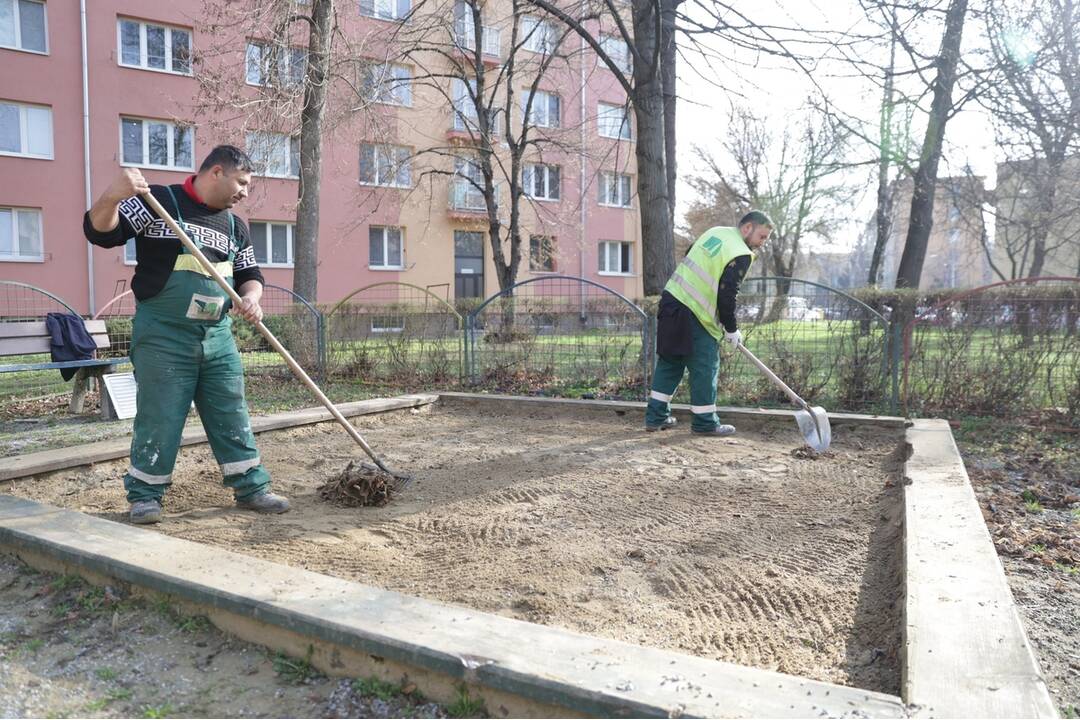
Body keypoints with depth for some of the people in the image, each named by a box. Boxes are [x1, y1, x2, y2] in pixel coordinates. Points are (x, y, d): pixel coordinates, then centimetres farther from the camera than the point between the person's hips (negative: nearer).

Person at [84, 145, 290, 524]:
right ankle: (144, 495, 17)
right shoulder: (158, 201, -4)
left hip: (218, 336, 6)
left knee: (232, 414, 8)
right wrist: (111, 197, -30)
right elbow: (101, 232, -9)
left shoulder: (235, 225, 13)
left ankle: (252, 488, 17)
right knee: (159, 417, 0)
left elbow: (249, 274, 19)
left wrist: (251, 297, -4)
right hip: (163, 335, -5)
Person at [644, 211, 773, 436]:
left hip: (671, 297, 9)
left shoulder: (715, 232, 14)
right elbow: (726, 296, -15)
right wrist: (732, 330, -1)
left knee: (669, 361, 14)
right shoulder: (741, 255, -11)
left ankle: (656, 416, 19)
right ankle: (705, 422, 12)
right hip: (693, 315, -9)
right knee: (705, 367, 2)